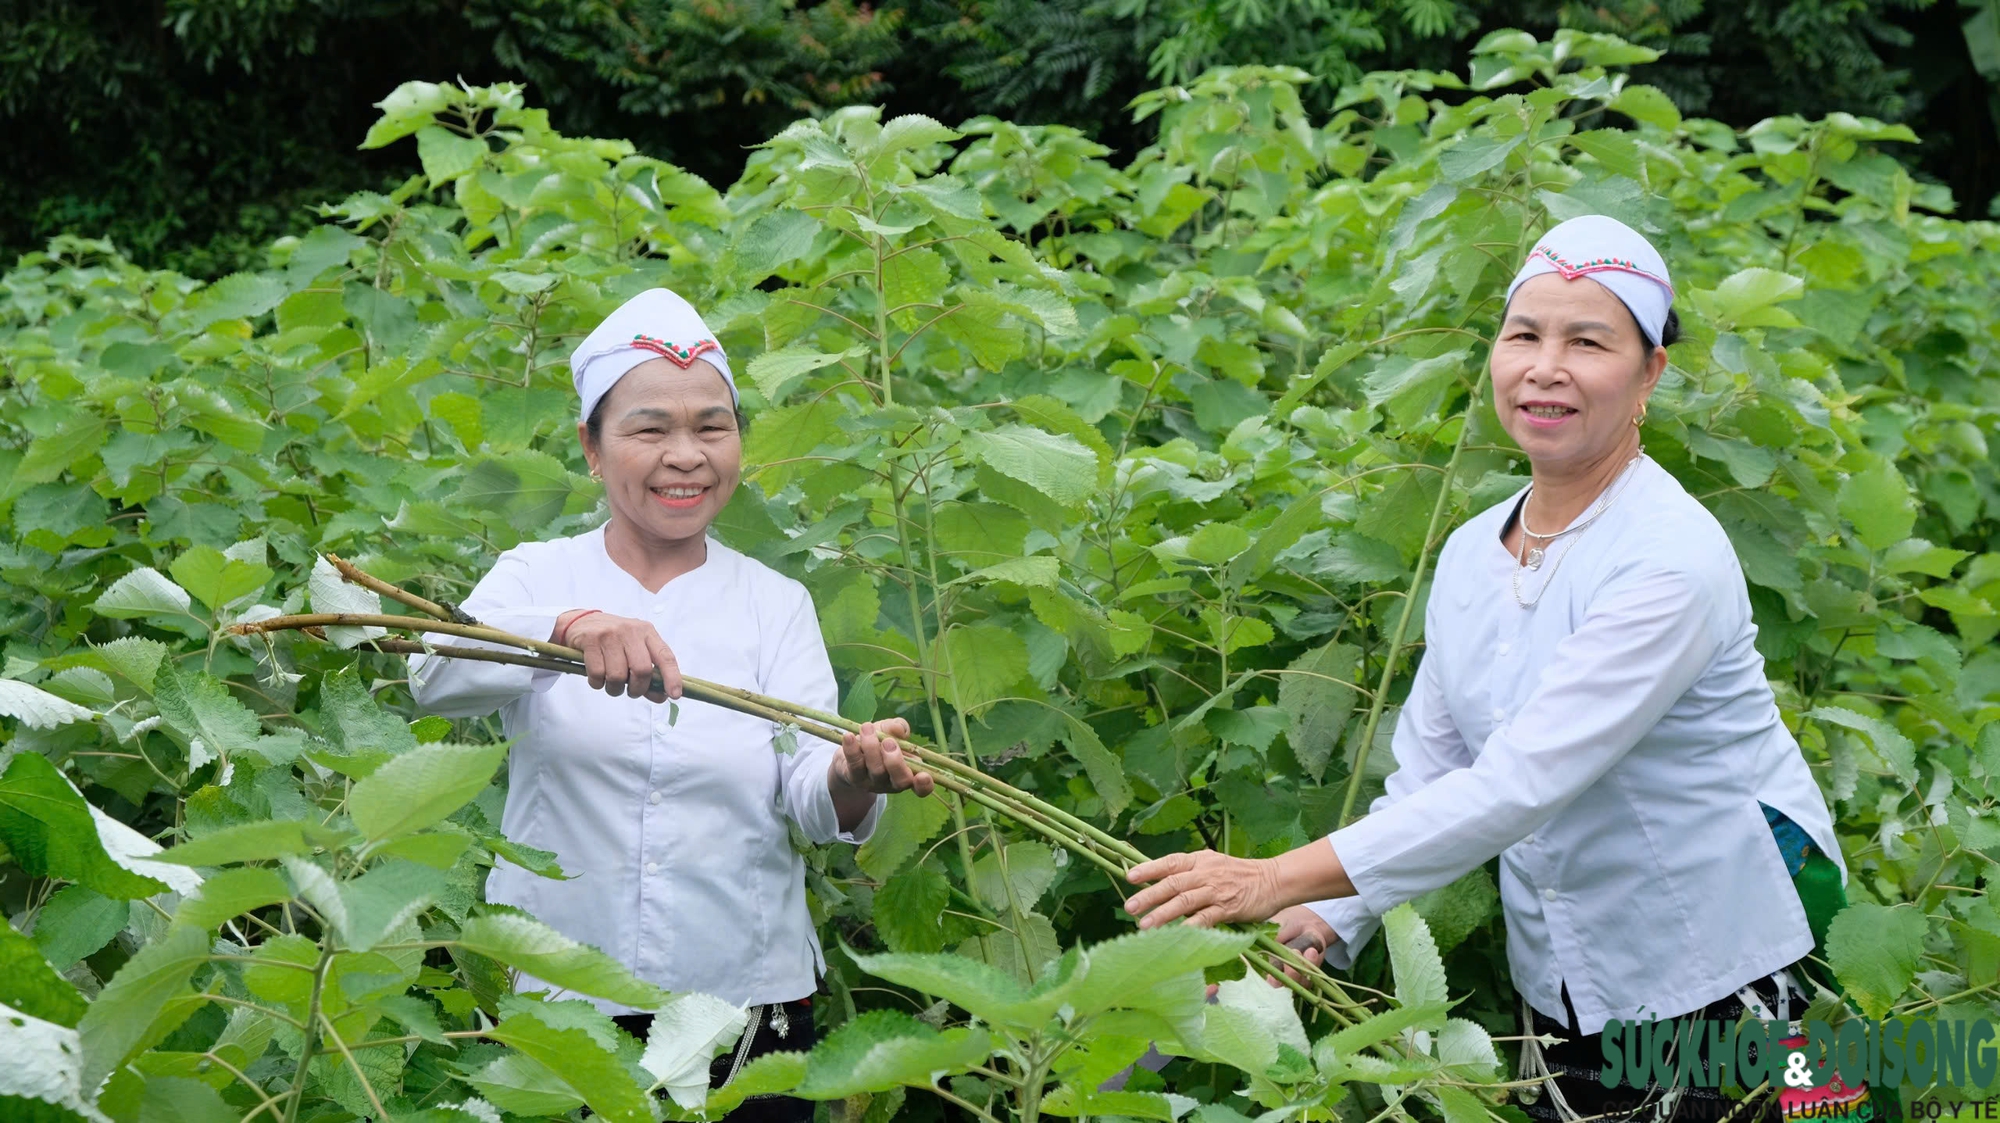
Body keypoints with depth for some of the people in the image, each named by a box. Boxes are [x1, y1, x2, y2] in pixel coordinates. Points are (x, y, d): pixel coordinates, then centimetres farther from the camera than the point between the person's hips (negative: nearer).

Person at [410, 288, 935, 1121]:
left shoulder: (776, 605, 6)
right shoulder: (537, 576, 2)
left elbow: (808, 800, -7)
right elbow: (435, 678, -19)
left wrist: (853, 779, -31)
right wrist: (568, 628, -40)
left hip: (746, 997, 2)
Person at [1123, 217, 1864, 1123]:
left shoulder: (1673, 561, -22)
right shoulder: (1470, 554, 2)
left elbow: (1522, 782, -29)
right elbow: (1426, 774, 6)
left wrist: (1283, 880, -32)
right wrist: (1325, 923, -10)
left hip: (1729, 976, -6)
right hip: (1565, 992, 6)